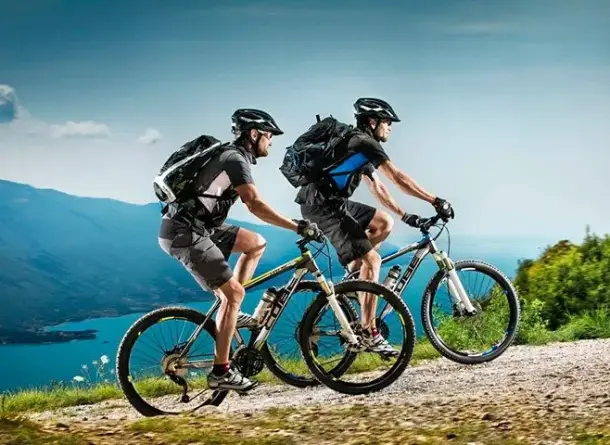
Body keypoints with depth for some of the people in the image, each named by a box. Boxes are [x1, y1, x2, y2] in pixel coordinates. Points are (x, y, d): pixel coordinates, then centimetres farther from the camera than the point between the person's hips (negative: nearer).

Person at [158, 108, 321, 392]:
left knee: (256, 243, 13)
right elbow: (256, 206, -25)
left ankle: (230, 312, 14)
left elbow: (251, 204, 23)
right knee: (234, 292, -9)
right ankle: (221, 372, -6)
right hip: (185, 233, -10)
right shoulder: (236, 160, -14)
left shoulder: (232, 156, 17)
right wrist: (298, 227, -24)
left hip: (198, 227, 10)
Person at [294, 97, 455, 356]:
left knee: (384, 223, 12)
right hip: (322, 205, -10)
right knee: (372, 260, -11)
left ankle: (353, 273, 13)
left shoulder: (359, 145, 21)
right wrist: (436, 201, -12)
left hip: (334, 203, 10)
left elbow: (377, 187, 25)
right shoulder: (365, 142, -9)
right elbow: (398, 179, -14)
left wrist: (405, 215, 21)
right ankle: (370, 335, -11)